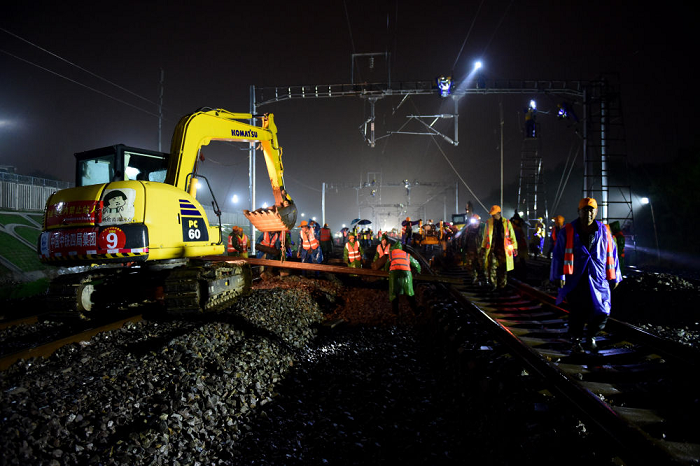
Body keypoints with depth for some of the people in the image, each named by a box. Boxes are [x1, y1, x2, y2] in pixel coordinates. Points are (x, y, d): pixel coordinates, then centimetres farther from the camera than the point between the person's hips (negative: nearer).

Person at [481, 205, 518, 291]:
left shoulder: (507, 223, 4)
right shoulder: (489, 222, 6)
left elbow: (512, 236, 9)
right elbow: (485, 236, 14)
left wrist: (514, 248, 6)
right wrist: (483, 247, 13)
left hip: (503, 249, 0)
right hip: (492, 249, 0)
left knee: (503, 268, 7)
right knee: (492, 266, -13)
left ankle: (502, 285, 21)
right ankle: (493, 284, -1)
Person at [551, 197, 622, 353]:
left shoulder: (604, 231, 9)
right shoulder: (568, 231, 1)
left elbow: (611, 254, 14)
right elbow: (558, 254, 1)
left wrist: (614, 277, 14)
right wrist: (559, 276, -2)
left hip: (598, 280, 2)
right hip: (575, 280, -2)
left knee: (602, 311, -1)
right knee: (577, 312, 1)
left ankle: (591, 337, 25)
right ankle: (576, 340, 22)